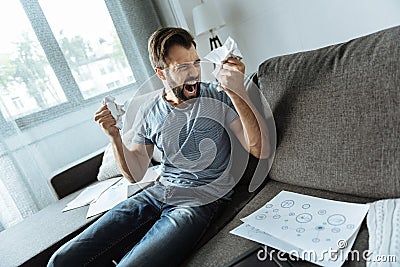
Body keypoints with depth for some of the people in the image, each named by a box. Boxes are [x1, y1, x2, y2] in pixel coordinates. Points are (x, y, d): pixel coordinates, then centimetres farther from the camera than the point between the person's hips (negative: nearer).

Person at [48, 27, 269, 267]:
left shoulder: (219, 97, -3)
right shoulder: (149, 112, 6)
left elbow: (261, 151, -13)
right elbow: (136, 174, 9)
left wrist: (239, 92, -23)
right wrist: (115, 136, -8)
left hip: (201, 201, -3)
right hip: (159, 193, 4)